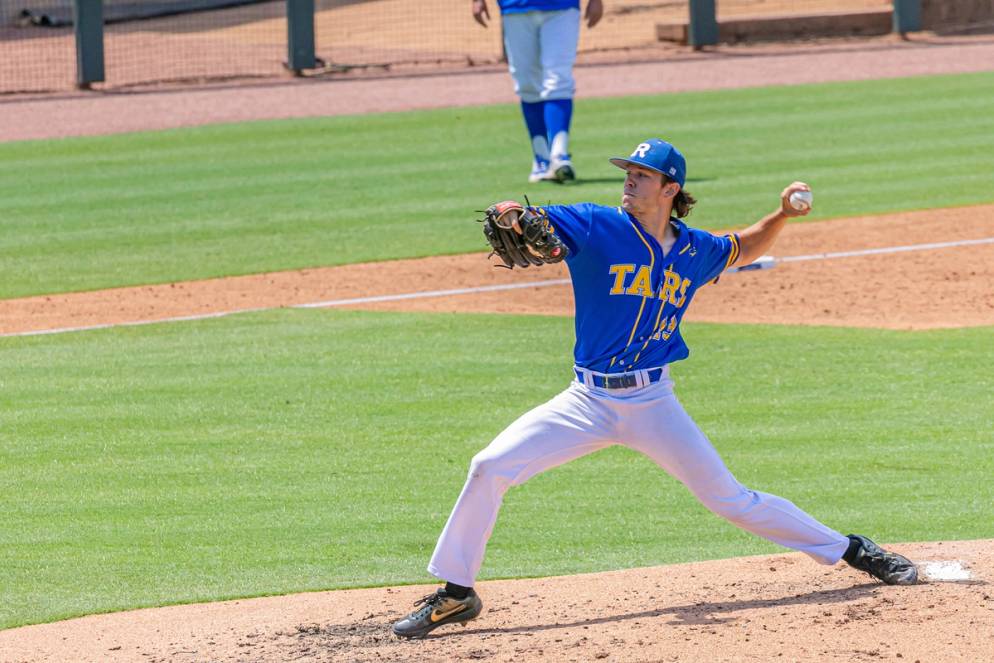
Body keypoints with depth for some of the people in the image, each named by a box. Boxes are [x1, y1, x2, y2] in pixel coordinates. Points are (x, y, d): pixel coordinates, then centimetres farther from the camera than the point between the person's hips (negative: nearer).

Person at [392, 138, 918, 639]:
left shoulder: (695, 251, 4)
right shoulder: (596, 227, -7)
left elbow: (745, 249, 25)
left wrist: (782, 214, 7)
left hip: (653, 404, 1)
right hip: (588, 401, -1)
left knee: (730, 499, 1)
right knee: (490, 467, -15)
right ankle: (454, 594, -4)